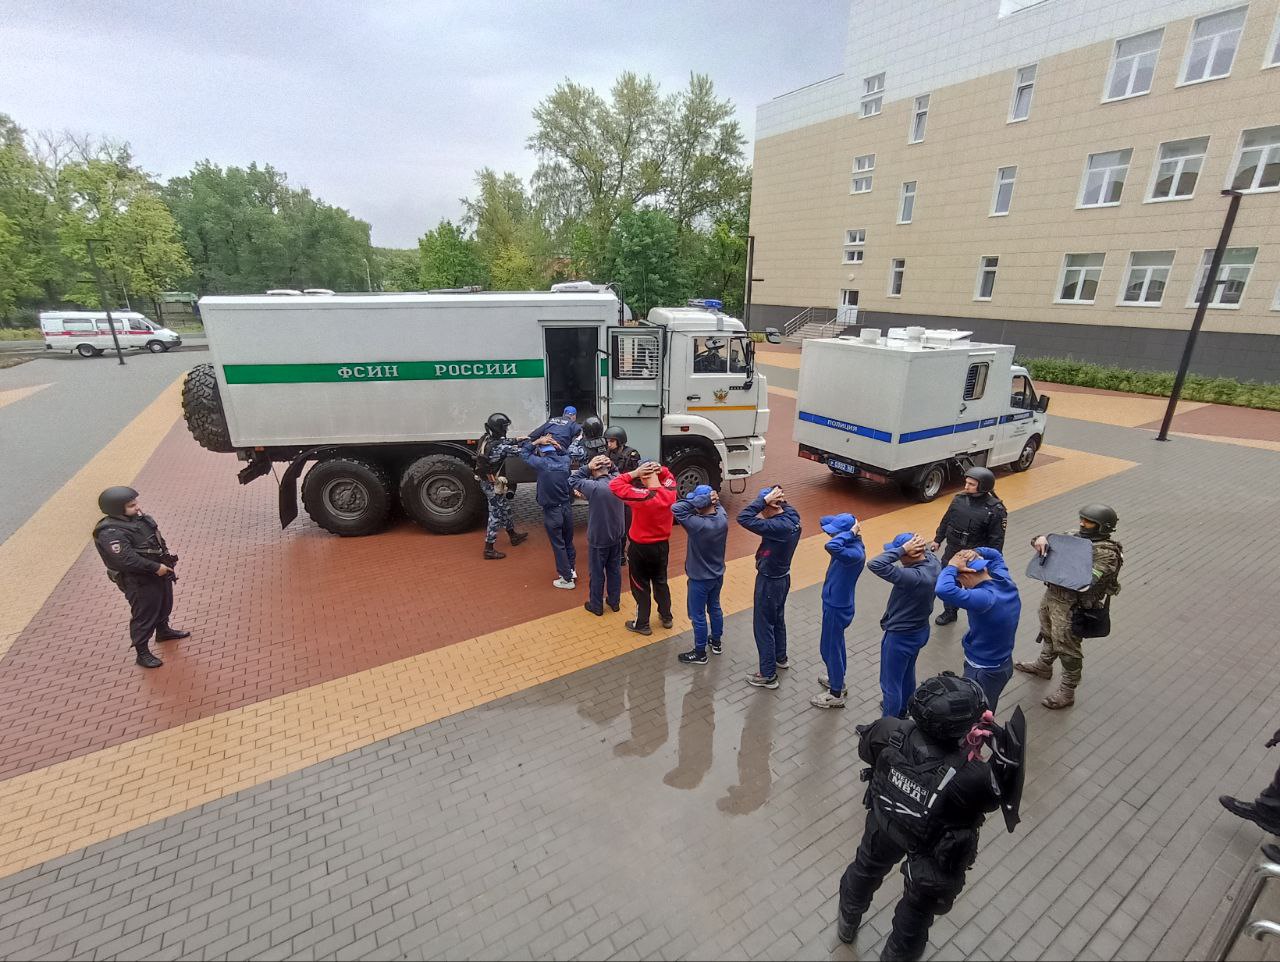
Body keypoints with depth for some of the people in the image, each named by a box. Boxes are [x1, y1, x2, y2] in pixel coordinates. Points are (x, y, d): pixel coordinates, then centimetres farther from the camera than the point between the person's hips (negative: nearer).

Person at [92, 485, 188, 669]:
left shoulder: (138, 518, 0)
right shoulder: (110, 533, -26)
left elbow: (157, 538, 13)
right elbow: (128, 560, -31)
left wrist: (167, 555, 3)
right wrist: (156, 567, -26)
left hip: (159, 571, 9)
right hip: (139, 581, -9)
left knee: (165, 604, 27)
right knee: (144, 616, 4)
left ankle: (163, 631, 50)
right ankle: (142, 653, 19)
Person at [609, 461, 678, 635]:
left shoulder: (641, 496, -30)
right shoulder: (670, 491, -13)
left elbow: (614, 485, -25)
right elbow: (669, 477, 10)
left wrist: (634, 473, -24)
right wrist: (660, 469, -11)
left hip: (641, 547, -5)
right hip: (663, 545, 6)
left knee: (641, 586, 13)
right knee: (661, 581, 24)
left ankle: (642, 624, 27)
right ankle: (666, 617, 39)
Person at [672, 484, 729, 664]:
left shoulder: (697, 524, -33)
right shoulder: (723, 518, -12)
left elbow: (676, 508, -35)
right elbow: (718, 506, 9)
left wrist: (699, 500, -34)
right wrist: (711, 500, -13)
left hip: (700, 579, -7)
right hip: (718, 575, 7)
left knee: (698, 616, 11)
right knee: (715, 608, 26)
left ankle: (700, 654, 27)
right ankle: (717, 642, 45)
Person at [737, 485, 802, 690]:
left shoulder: (778, 527, -34)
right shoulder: (792, 517, -8)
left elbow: (743, 518, -38)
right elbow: (786, 507, 17)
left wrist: (764, 499, -33)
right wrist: (780, 499, -4)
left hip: (769, 581, -9)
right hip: (782, 577, 9)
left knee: (763, 626, 6)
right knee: (777, 619, 27)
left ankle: (768, 675, 18)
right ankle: (780, 658, 46)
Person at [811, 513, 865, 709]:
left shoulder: (856, 553, -32)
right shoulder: (848, 544, -4)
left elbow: (831, 547, -52)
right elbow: (824, 520, 5)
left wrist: (850, 532, -36)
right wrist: (844, 520, -12)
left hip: (837, 607, -9)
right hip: (834, 603, 9)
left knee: (830, 648, 8)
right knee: (835, 644, 26)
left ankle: (836, 695, 26)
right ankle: (838, 680, 47)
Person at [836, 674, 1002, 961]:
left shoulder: (890, 732, -34)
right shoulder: (972, 776, -42)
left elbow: (865, 748, -10)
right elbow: (996, 795, -17)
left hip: (884, 825, 3)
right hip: (934, 856, -3)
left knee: (866, 869, 35)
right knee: (919, 905, 30)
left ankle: (847, 923, 63)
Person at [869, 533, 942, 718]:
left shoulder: (913, 577, -38)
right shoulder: (933, 561, -13)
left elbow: (874, 564, -46)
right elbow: (927, 550, 12)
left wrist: (902, 549, -39)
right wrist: (919, 545, -10)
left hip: (901, 637, -9)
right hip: (919, 630, 9)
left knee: (890, 683, 11)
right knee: (907, 674, 30)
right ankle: (901, 710, 52)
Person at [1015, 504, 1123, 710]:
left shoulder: (1107, 553, -20)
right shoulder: (1075, 535, 2)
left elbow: (1086, 582, -31)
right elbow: (1049, 540, 7)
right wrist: (1041, 539, -16)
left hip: (1070, 606, -8)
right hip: (1051, 595, 8)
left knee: (1067, 648, 5)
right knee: (1048, 634, 28)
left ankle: (1066, 693, 22)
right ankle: (1043, 666, 52)